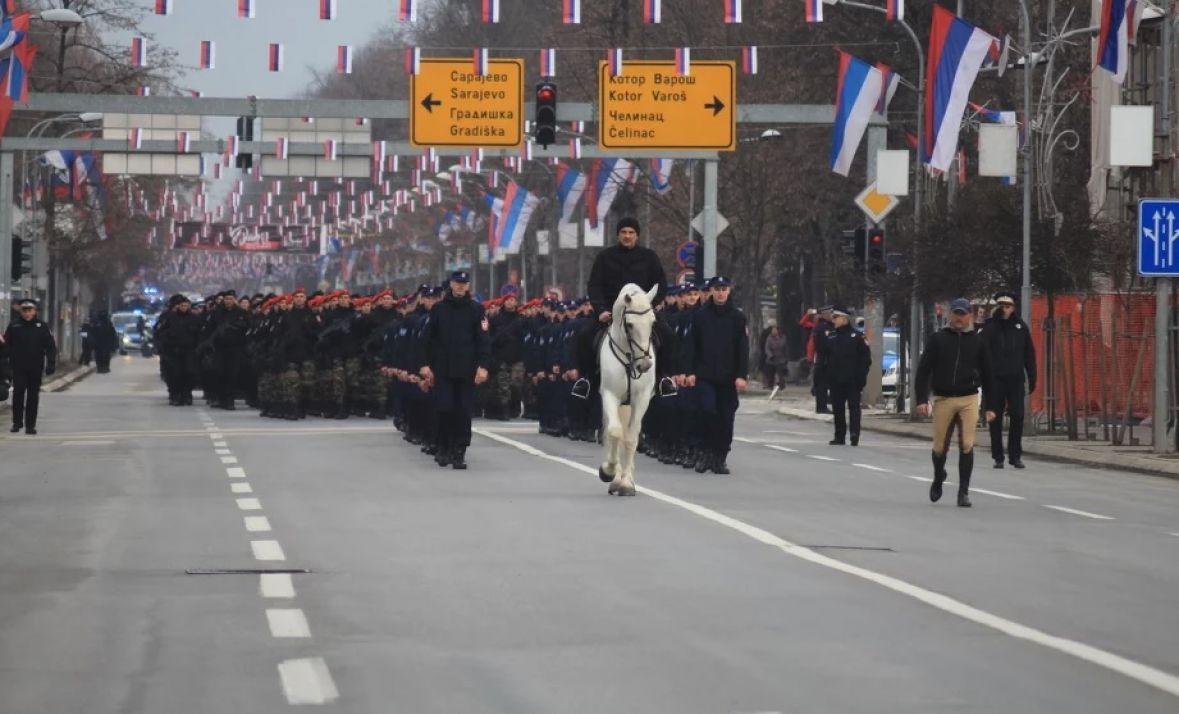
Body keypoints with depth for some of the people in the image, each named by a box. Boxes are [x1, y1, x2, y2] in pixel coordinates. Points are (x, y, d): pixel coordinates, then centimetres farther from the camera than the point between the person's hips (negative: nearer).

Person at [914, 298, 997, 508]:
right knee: (940, 447, 5)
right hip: (943, 399, 0)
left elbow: (988, 376, 12)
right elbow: (923, 370, 2)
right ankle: (938, 478, 34)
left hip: (968, 399, 0)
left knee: (967, 446, -10)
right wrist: (922, 399, -8)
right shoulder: (938, 339, 5)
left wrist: (990, 406, 8)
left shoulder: (977, 341, 8)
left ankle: (964, 492, -5)